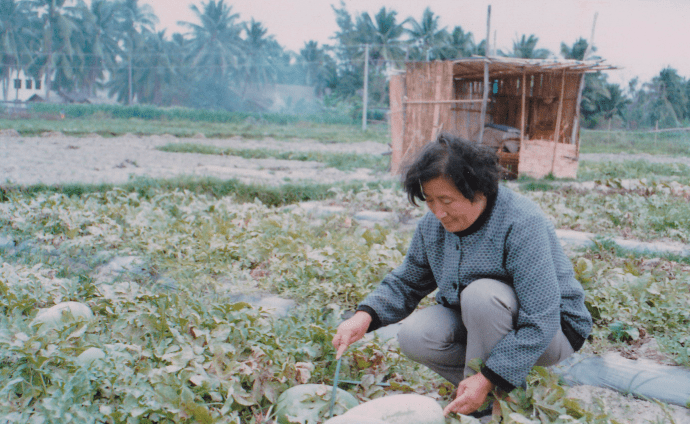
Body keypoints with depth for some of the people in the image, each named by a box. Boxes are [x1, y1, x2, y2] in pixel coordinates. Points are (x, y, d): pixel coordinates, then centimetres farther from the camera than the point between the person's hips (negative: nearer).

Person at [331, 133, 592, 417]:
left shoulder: (522, 225, -28)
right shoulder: (433, 224, -7)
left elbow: (540, 323, -30)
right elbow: (406, 282, 4)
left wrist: (488, 378, -33)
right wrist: (365, 315, -16)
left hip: (550, 333, -6)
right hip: (478, 324, 6)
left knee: (481, 295, -35)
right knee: (413, 336, -20)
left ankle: (491, 403, -15)